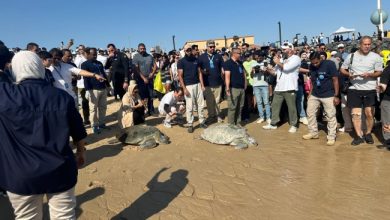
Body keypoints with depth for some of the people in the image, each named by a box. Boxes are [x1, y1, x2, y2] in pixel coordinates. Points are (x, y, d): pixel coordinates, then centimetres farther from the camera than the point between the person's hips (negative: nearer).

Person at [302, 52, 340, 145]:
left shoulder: (329, 64, -14)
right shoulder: (311, 66, 0)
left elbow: (335, 80, -11)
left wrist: (336, 96, -13)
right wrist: (310, 93, 9)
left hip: (328, 95, -5)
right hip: (314, 95, 6)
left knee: (330, 116, 1)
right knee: (310, 113, 11)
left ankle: (331, 137, 11)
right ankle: (313, 133, 26)